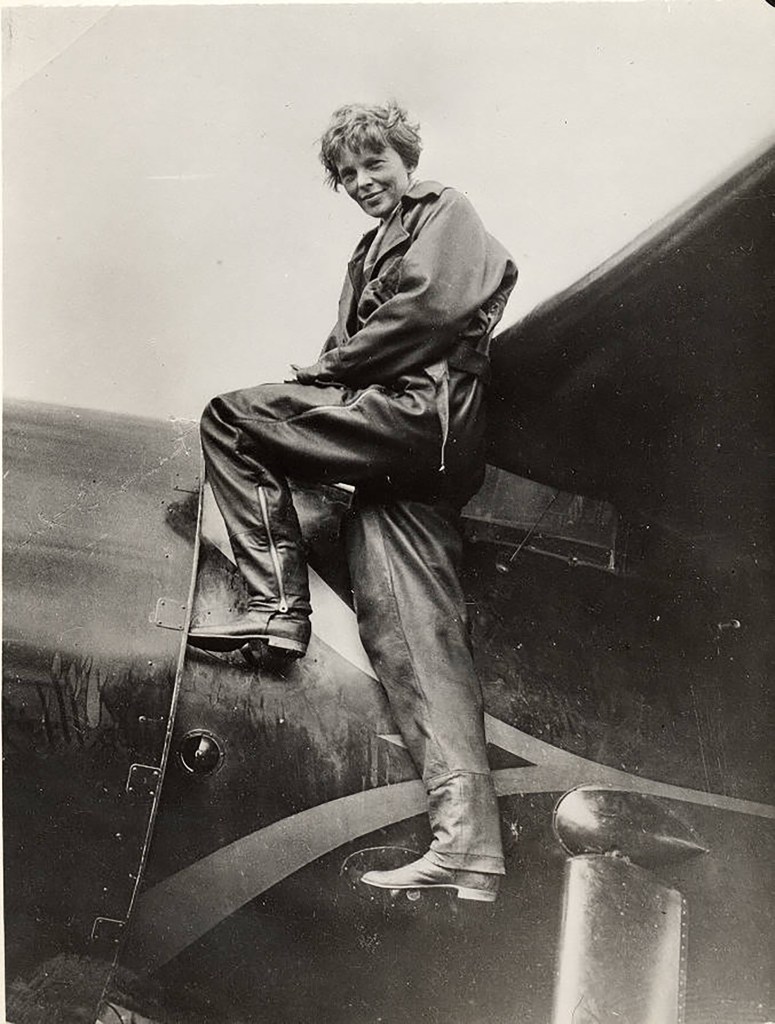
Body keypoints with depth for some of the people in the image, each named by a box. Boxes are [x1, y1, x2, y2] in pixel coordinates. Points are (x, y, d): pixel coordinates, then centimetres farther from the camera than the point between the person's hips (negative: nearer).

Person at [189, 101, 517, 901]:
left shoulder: (443, 211, 10)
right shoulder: (370, 252, 34)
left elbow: (432, 305, -8)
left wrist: (328, 367, -2)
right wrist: (326, 378, 5)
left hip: (425, 412, -8)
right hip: (395, 448, 8)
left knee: (228, 416, -9)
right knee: (413, 638, -5)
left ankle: (278, 603, -11)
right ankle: (468, 843, -10)